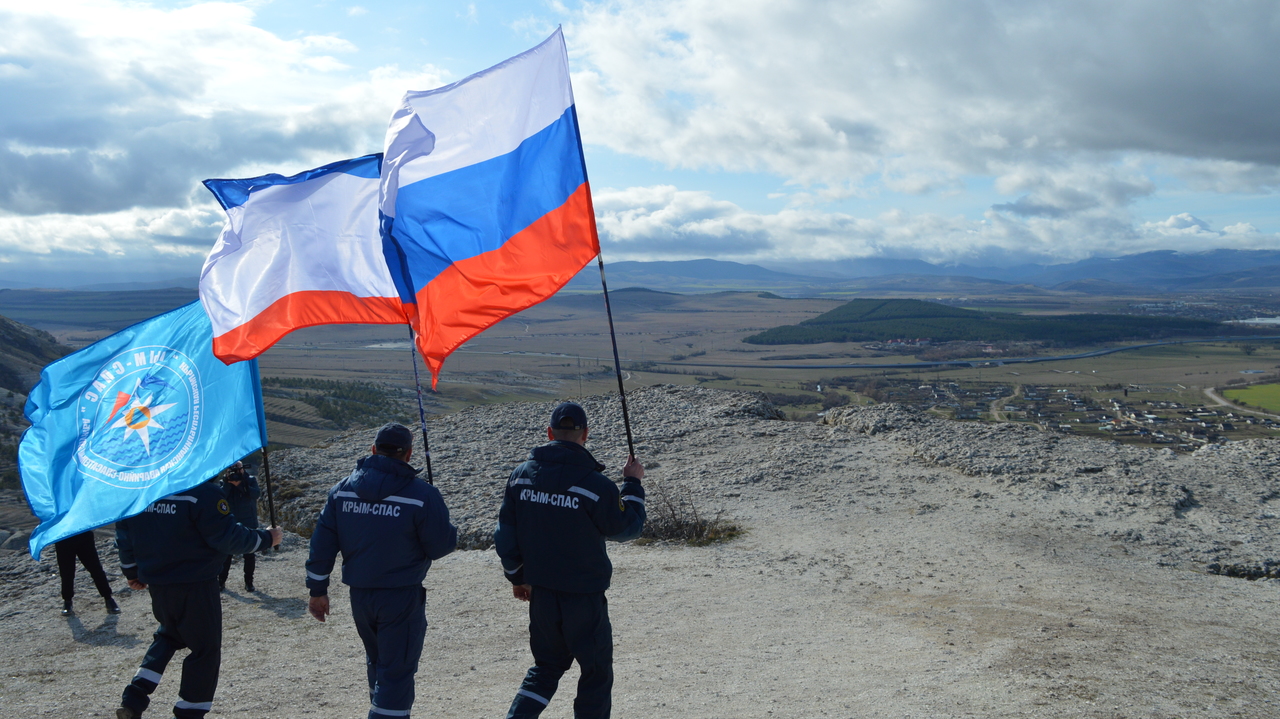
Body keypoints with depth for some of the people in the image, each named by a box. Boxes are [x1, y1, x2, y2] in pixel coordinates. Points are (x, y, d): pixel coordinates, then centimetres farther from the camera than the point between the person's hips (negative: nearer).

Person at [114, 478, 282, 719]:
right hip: (195, 588, -7)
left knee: (169, 635, 28)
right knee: (205, 648, 9)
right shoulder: (202, 491, -20)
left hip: (157, 585, 7)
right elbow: (229, 537, -18)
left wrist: (132, 571, 26)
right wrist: (266, 538, -2)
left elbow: (124, 535, 11)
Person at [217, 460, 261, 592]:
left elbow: (257, 493, -17)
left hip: (248, 523, 0)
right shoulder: (224, 482, 2)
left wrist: (240, 485, -24)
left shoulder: (251, 480, 1)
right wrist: (228, 483, -22)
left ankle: (248, 581, 12)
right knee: (226, 553, -1)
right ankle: (221, 581, 8)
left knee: (249, 554, 3)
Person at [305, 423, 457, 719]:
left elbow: (322, 544, 2)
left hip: (359, 595, 6)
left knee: (376, 661, 25)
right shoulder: (421, 495, -15)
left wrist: (318, 590, 10)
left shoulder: (342, 489, 1)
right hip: (401, 597, -5)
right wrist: (452, 533, 10)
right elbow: (441, 546, -12)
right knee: (396, 670, 2)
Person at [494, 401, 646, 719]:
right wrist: (633, 484, 9)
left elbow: (506, 535, 5)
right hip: (585, 597, -5)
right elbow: (627, 528, -4)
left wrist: (518, 577, 18)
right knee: (596, 672, 11)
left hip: (541, 594, 5)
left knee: (547, 665, 23)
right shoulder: (595, 484, -18)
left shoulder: (521, 475, -2)